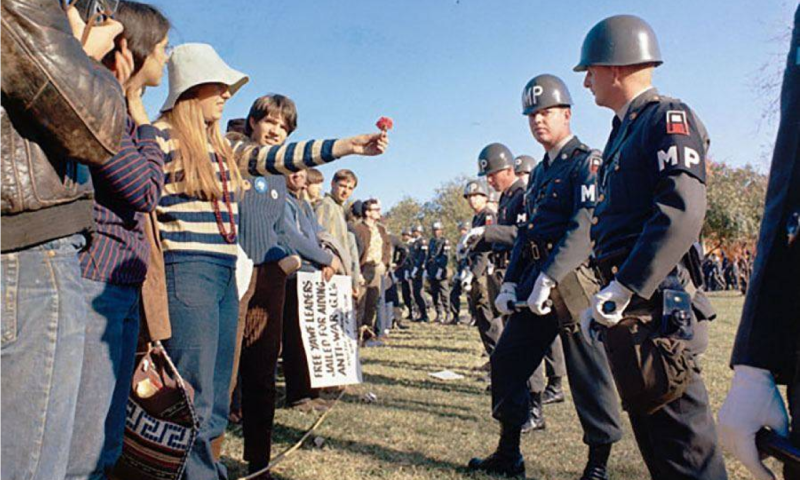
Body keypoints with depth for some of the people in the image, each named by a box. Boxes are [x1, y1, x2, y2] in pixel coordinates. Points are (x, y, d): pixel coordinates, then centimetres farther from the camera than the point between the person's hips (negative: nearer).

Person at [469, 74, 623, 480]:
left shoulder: (586, 162, -5)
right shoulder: (540, 172, 21)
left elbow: (586, 228, -18)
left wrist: (549, 278, -24)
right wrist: (510, 282, 12)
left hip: (572, 281, -8)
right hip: (534, 282, 9)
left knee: (588, 373, 0)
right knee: (506, 361, 8)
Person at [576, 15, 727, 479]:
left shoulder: (667, 117, -7)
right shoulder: (625, 130, 21)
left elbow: (683, 212, -21)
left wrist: (621, 291, -22)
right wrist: (602, 299, 16)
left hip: (655, 304, -9)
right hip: (626, 306, 10)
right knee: (650, 429, 17)